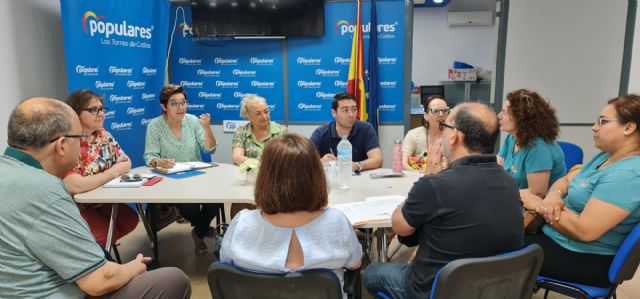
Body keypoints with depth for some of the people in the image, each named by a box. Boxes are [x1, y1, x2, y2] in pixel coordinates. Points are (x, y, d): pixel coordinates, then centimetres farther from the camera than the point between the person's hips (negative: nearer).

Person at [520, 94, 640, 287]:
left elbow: (585, 230, -31)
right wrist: (554, 196, -11)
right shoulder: (605, 157, 6)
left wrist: (541, 205, -18)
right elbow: (566, 180, 13)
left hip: (584, 258, -9)